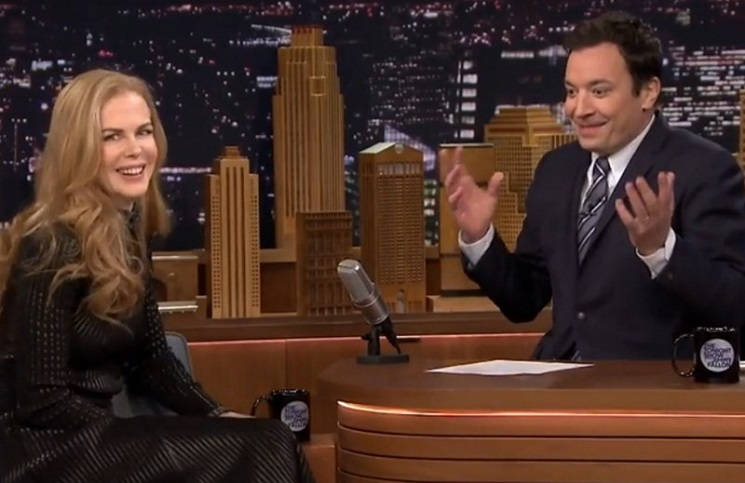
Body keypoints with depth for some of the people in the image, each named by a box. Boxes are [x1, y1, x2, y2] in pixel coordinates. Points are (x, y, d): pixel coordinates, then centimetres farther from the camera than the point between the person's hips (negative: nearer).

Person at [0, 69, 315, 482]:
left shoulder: (128, 227, 8)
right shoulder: (55, 247, -18)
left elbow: (148, 358, 14)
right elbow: (41, 402, -19)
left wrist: (217, 416, -1)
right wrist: (149, 443, -16)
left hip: (90, 434, 8)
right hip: (44, 448, -8)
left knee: (271, 443, -10)